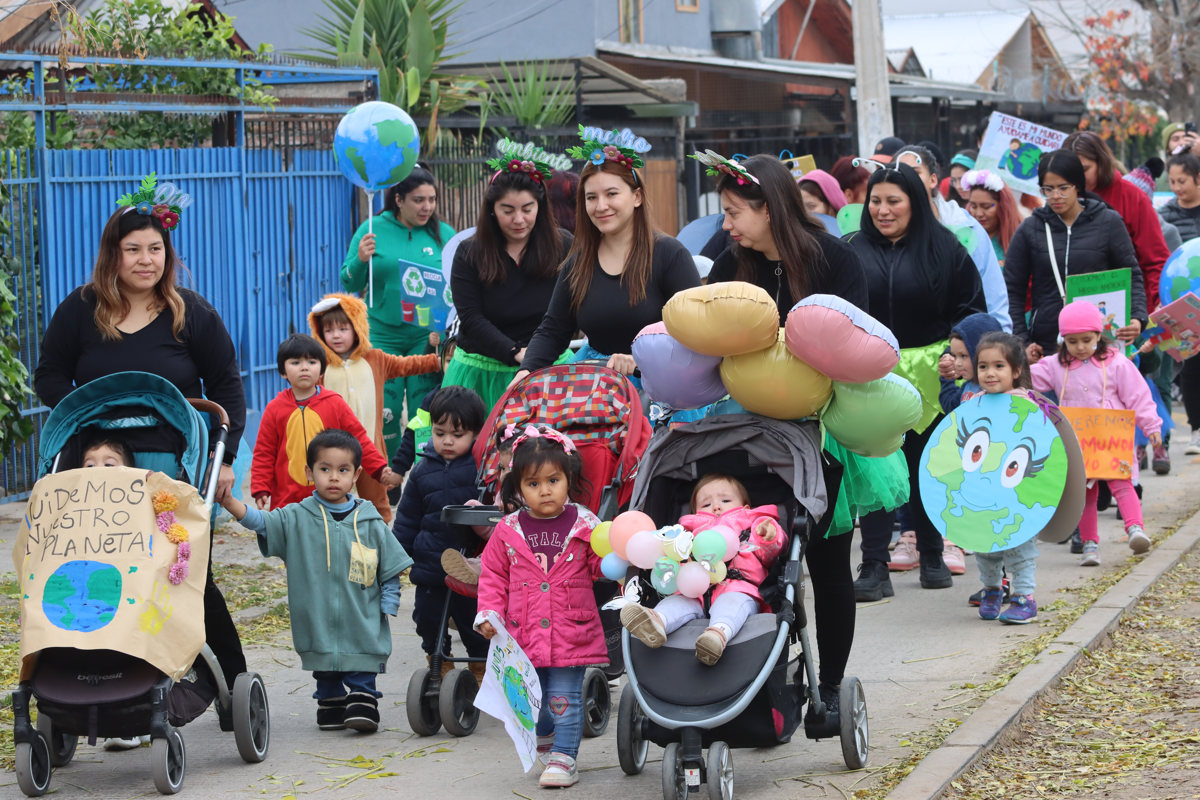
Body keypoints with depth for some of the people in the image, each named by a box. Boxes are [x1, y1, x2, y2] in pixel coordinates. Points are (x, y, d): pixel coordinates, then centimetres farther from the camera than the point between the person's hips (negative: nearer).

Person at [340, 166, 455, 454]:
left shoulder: (444, 234, 5)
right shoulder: (374, 230, 3)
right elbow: (350, 284, 4)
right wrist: (360, 260, -16)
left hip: (427, 336, 1)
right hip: (382, 334, -1)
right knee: (383, 414, -5)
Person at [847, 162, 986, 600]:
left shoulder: (944, 249, 1)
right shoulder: (853, 251, 6)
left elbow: (971, 312, 2)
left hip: (930, 378, 0)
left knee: (928, 468, 9)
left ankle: (932, 556, 23)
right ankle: (874, 567, -3)